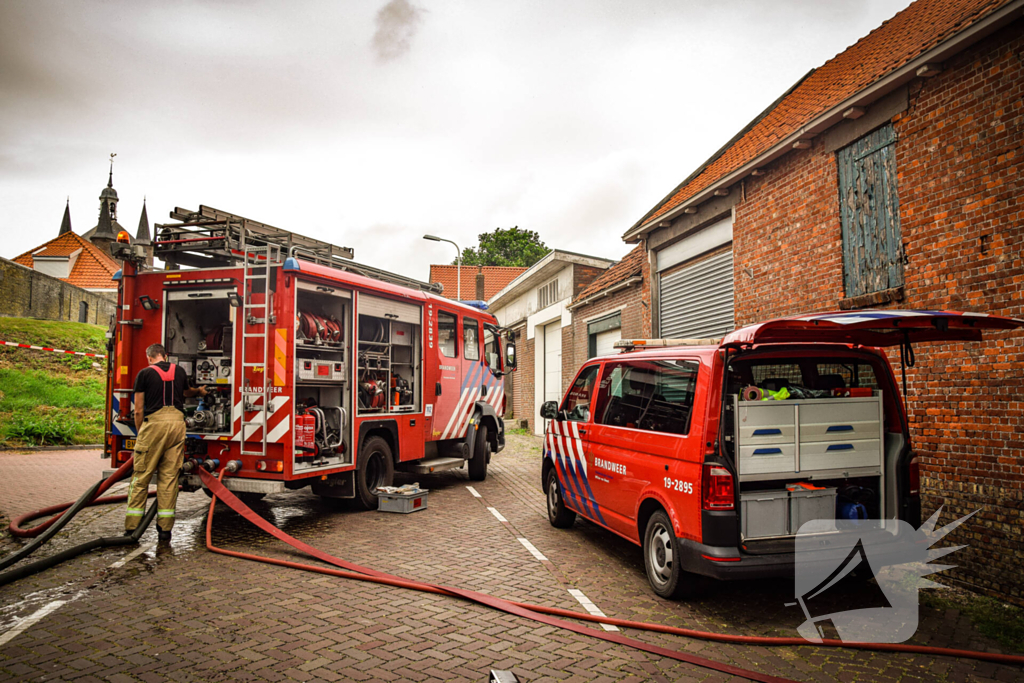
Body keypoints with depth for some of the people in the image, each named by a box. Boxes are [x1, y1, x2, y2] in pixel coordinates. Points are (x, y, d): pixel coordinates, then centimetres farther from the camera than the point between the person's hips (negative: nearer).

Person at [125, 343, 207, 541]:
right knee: (170, 476, 6)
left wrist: (140, 433, 15)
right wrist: (199, 391, 58)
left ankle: (132, 527, 5)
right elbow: (186, 392, 37)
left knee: (141, 476, 4)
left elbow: (139, 410, 3)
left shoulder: (144, 373, 4)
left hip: (154, 422, -3)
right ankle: (165, 528, 7)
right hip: (177, 421, 3)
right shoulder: (179, 371, 15)